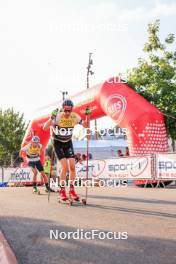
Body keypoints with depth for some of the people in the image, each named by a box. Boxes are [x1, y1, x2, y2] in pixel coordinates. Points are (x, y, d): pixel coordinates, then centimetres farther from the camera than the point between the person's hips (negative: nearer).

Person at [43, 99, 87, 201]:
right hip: (58, 143, -3)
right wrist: (52, 118, -44)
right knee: (65, 167, -14)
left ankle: (72, 189, 12)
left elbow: (85, 125, 0)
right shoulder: (57, 116, -24)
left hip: (68, 142, 4)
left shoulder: (75, 117, -13)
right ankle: (62, 190, 1)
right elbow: (45, 128, -30)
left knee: (72, 167, -4)